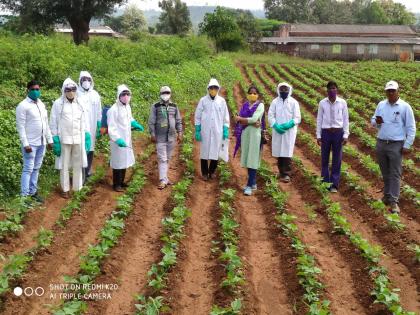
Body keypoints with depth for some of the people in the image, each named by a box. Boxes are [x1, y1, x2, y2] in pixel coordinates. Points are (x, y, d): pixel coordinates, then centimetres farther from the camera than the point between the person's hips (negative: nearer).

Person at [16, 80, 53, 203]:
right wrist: (25, 144, -19)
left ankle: (33, 192, 20)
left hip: (41, 143, 7)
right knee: (28, 169, -5)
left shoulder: (41, 104, 12)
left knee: (36, 168, 12)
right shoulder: (23, 106, -11)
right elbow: (20, 126, -14)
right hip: (30, 143, -7)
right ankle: (24, 195, -1)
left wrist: (49, 139, 13)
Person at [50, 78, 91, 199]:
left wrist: (87, 136, 6)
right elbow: (53, 122, -1)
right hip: (64, 139, -3)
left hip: (78, 139, 3)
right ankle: (65, 189, 16)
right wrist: (55, 139, -6)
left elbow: (85, 121, 11)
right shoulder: (58, 104, -3)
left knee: (78, 164, 9)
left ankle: (78, 188, 21)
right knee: (64, 165, 6)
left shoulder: (80, 104, 7)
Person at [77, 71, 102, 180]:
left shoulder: (95, 94, 11)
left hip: (92, 128, 4)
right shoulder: (76, 93, -3)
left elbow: (99, 112, 14)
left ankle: (88, 171, 20)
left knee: (90, 149, 8)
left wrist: (99, 126, 11)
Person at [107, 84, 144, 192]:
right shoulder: (113, 109, -20)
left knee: (125, 161, 18)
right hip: (118, 140, -8)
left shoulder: (128, 107, 5)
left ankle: (121, 182, 33)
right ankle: (116, 184, 15)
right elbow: (111, 128, -21)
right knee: (118, 162, 1)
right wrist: (118, 139, -31)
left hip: (127, 139, 8)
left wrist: (135, 124, 9)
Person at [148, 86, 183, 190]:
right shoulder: (155, 107, -3)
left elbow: (178, 121, 12)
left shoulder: (174, 106, 8)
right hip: (160, 138, -4)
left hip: (171, 137, 4)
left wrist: (180, 133, 5)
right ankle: (163, 180, -8)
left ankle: (164, 177, 21)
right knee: (162, 159, -8)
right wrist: (152, 134, -8)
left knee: (167, 159, 11)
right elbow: (151, 122, -3)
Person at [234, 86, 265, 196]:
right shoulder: (245, 105, 11)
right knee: (247, 158, 7)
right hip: (245, 133, 5)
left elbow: (253, 119, -15)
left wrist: (240, 118, -3)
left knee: (252, 159, -7)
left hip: (255, 134, -5)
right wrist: (251, 123, -17)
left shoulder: (260, 105, -3)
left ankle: (250, 185, -8)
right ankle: (253, 183, 18)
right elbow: (240, 120, -1)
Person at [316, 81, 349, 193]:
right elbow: (319, 120, 4)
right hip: (326, 132, 1)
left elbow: (346, 120, 2)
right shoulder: (322, 103, 0)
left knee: (337, 160, 4)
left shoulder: (342, 103, -1)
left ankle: (334, 185, 14)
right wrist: (318, 135, 1)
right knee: (324, 158, 7)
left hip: (338, 132, 0)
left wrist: (346, 135, -3)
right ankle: (325, 181, 21)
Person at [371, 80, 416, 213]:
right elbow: (373, 121, 16)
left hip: (396, 145, -4)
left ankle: (393, 201, -1)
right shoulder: (381, 105, 6)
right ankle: (387, 195, 27)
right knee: (385, 173, 14)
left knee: (395, 174, -3)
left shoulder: (405, 107, -6)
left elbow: (411, 128, -4)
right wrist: (376, 121, -9)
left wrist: (407, 146, -9)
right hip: (381, 143, 4)